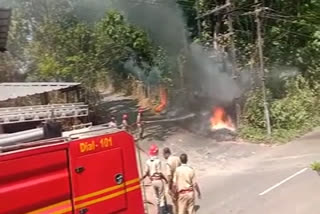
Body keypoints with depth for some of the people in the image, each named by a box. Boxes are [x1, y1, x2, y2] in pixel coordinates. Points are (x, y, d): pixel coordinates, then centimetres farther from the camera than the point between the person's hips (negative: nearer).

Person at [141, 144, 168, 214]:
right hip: (159, 180, -5)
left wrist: (141, 179, 15)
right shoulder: (158, 161, -17)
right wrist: (166, 179, -6)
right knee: (162, 196, 6)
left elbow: (146, 173, -1)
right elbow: (160, 172, -18)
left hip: (153, 181, 5)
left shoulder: (148, 162, -3)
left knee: (157, 196, 21)